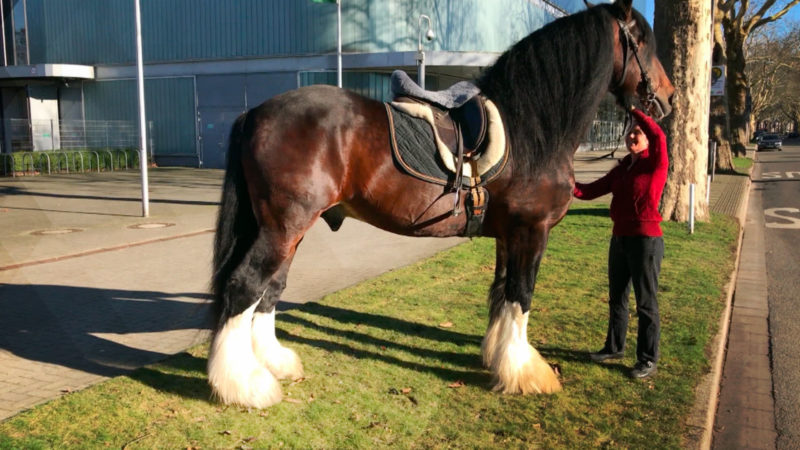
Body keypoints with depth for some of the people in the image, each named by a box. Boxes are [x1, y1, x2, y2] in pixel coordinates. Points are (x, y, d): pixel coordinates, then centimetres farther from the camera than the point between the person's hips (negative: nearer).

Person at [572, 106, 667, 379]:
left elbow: (659, 136, -30)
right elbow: (592, 191, 5)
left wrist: (634, 109, -24)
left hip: (646, 239, -7)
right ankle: (615, 347, 36)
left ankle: (648, 360, 13)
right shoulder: (622, 168, 10)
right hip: (619, 237, 8)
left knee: (646, 302, 2)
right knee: (617, 297, 19)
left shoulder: (656, 164, -9)